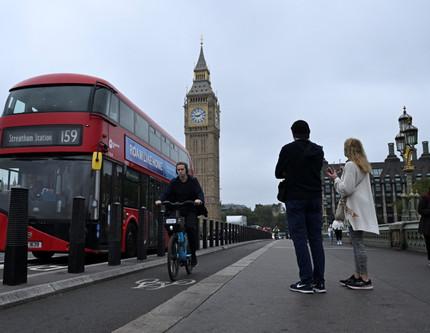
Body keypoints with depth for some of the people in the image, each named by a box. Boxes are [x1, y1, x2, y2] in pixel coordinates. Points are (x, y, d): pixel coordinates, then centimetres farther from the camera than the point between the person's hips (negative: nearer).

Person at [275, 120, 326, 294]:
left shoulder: (288, 149, -4)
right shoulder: (318, 150, 9)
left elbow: (278, 173, 3)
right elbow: (316, 171, 15)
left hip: (295, 199, -4)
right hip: (315, 198, 4)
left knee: (300, 239, -2)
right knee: (316, 239, 6)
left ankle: (306, 282, -3)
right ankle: (319, 281, 8)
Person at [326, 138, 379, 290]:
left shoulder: (350, 165, -8)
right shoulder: (364, 166, 21)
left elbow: (346, 189, -12)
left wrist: (335, 178, 1)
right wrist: (337, 177, 18)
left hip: (355, 209, -10)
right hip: (362, 208, 10)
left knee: (357, 243, -9)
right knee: (357, 243, 11)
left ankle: (365, 279, -8)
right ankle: (357, 275, 14)